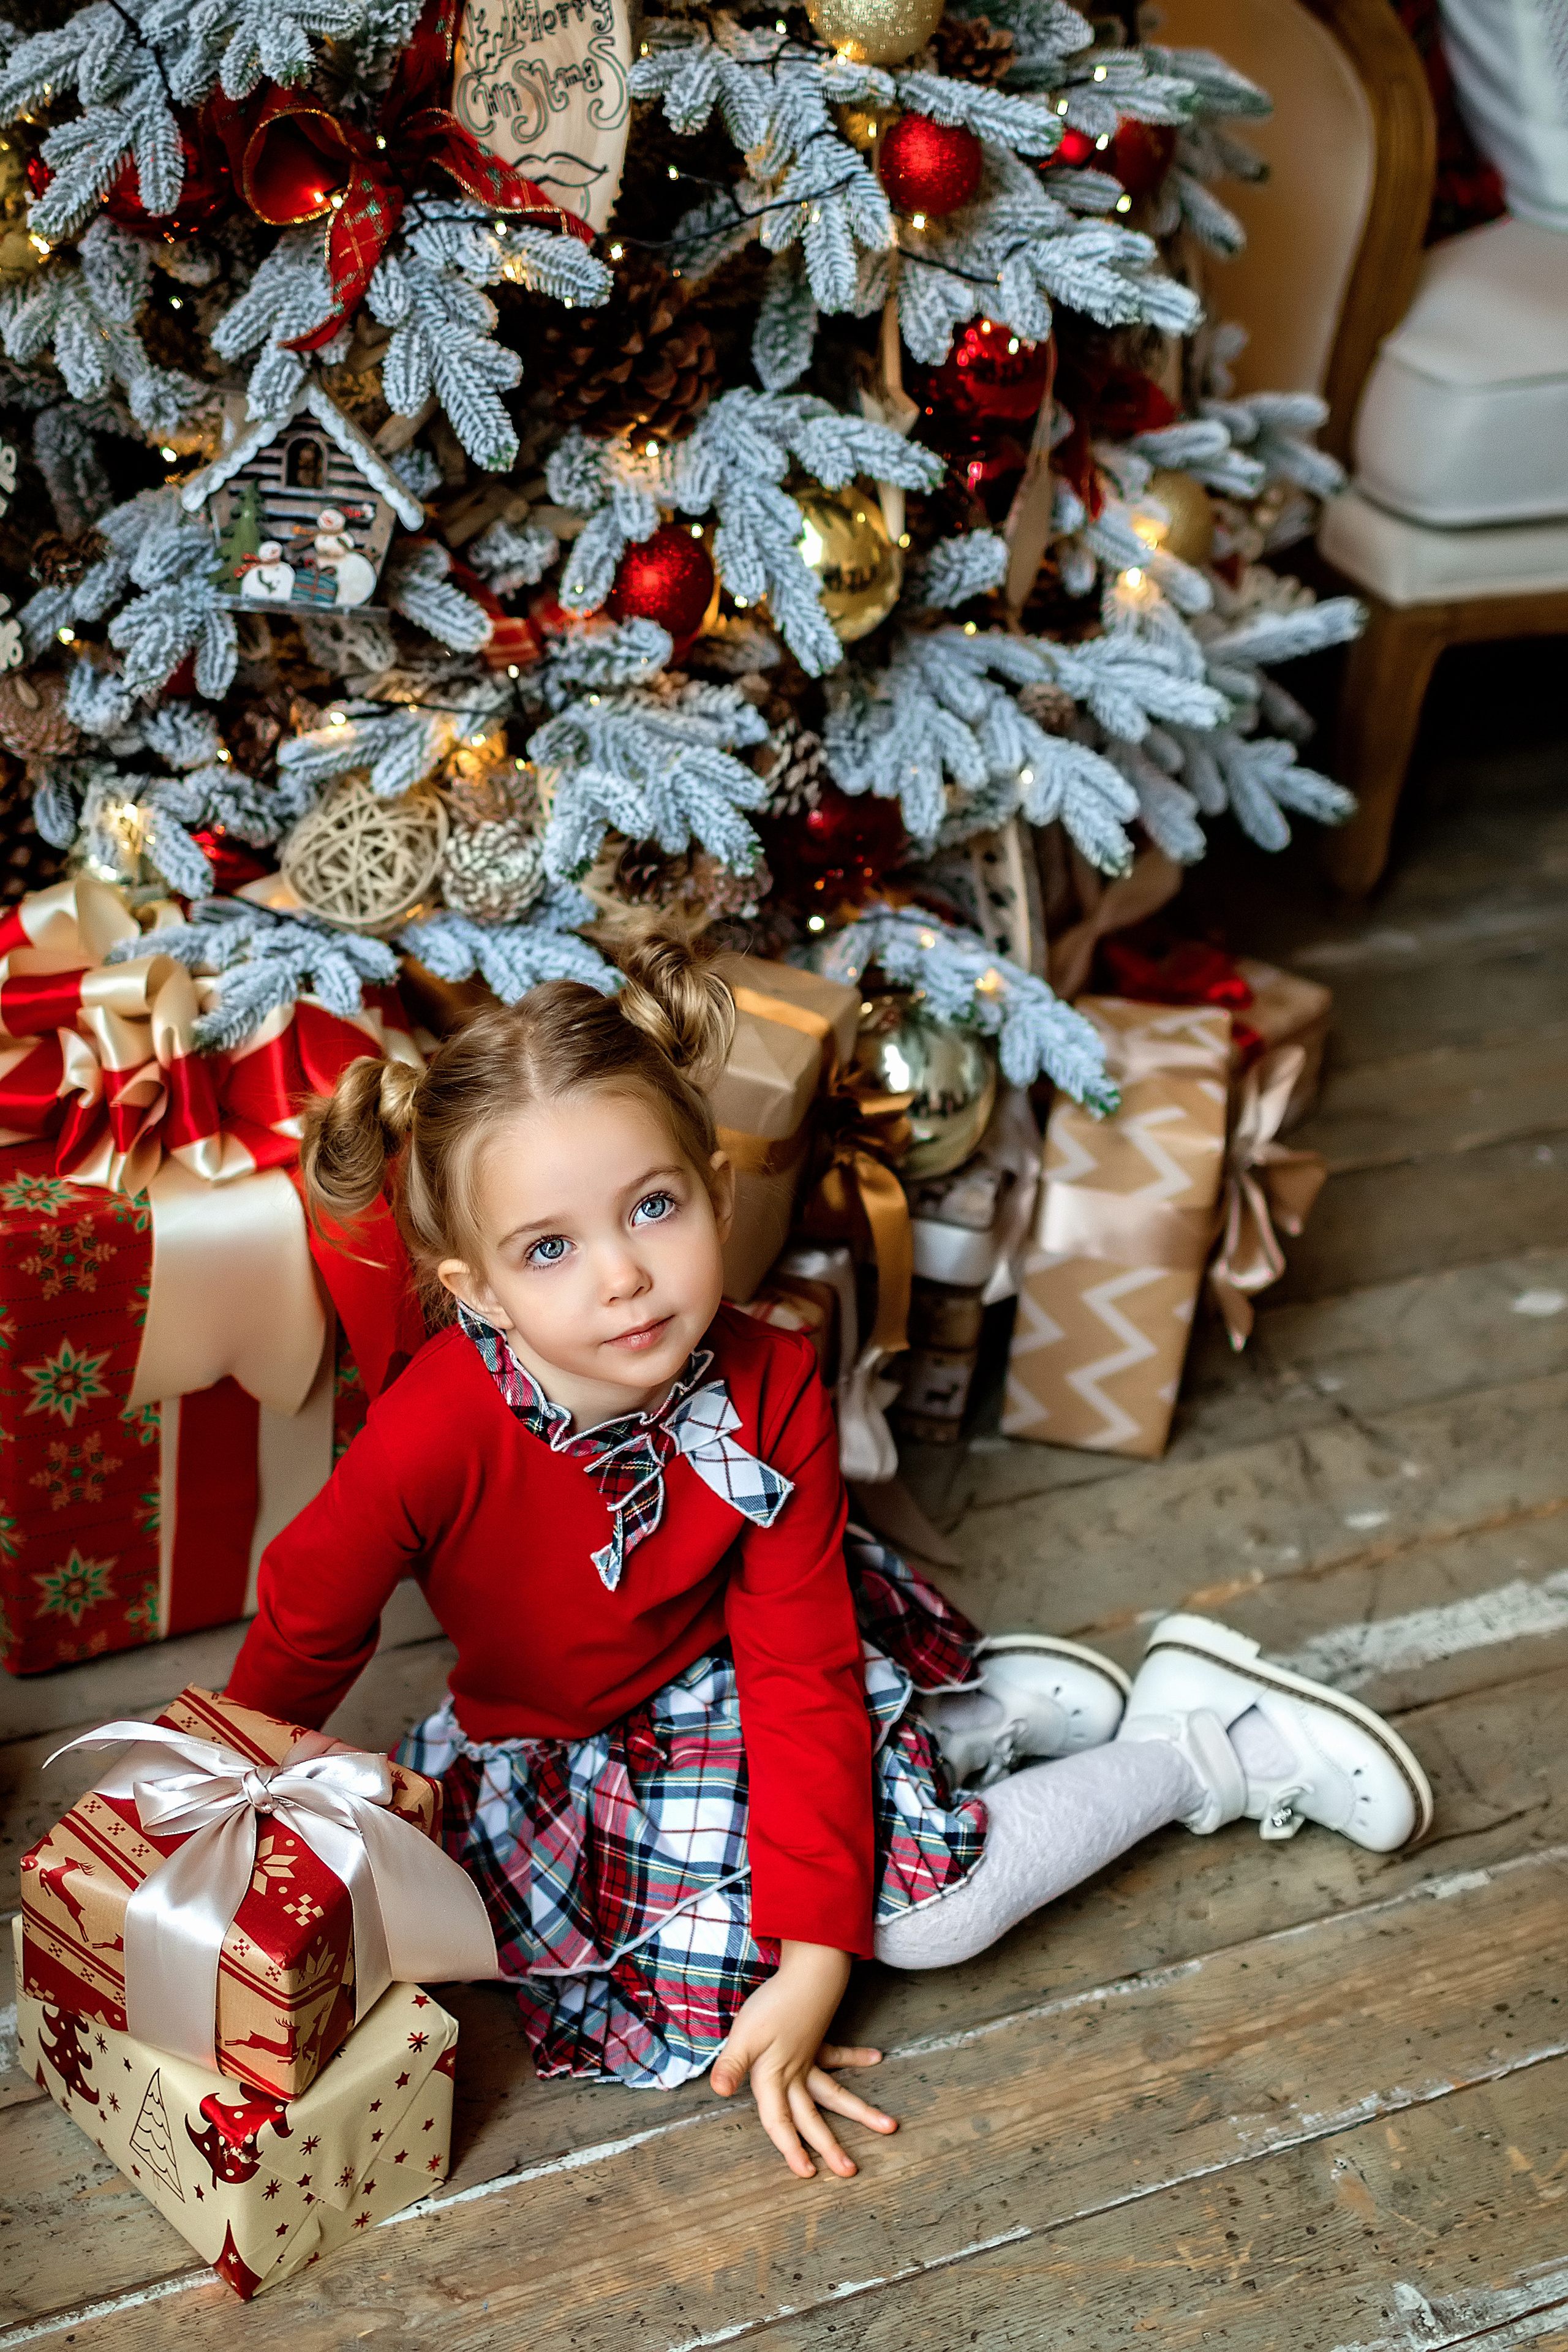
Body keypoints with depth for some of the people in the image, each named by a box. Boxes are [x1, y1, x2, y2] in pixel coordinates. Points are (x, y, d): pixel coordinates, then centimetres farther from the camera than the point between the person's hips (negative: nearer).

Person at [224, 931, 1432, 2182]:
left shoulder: (771, 1391, -27)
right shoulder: (434, 1441, -34)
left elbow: (801, 1678, -23)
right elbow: (304, 1634, -16)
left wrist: (814, 1963, -26)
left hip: (740, 1675, -1)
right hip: (558, 1743, 2)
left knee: (927, 1901, -16)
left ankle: (1219, 1743, 8)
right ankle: (1004, 1713, 6)